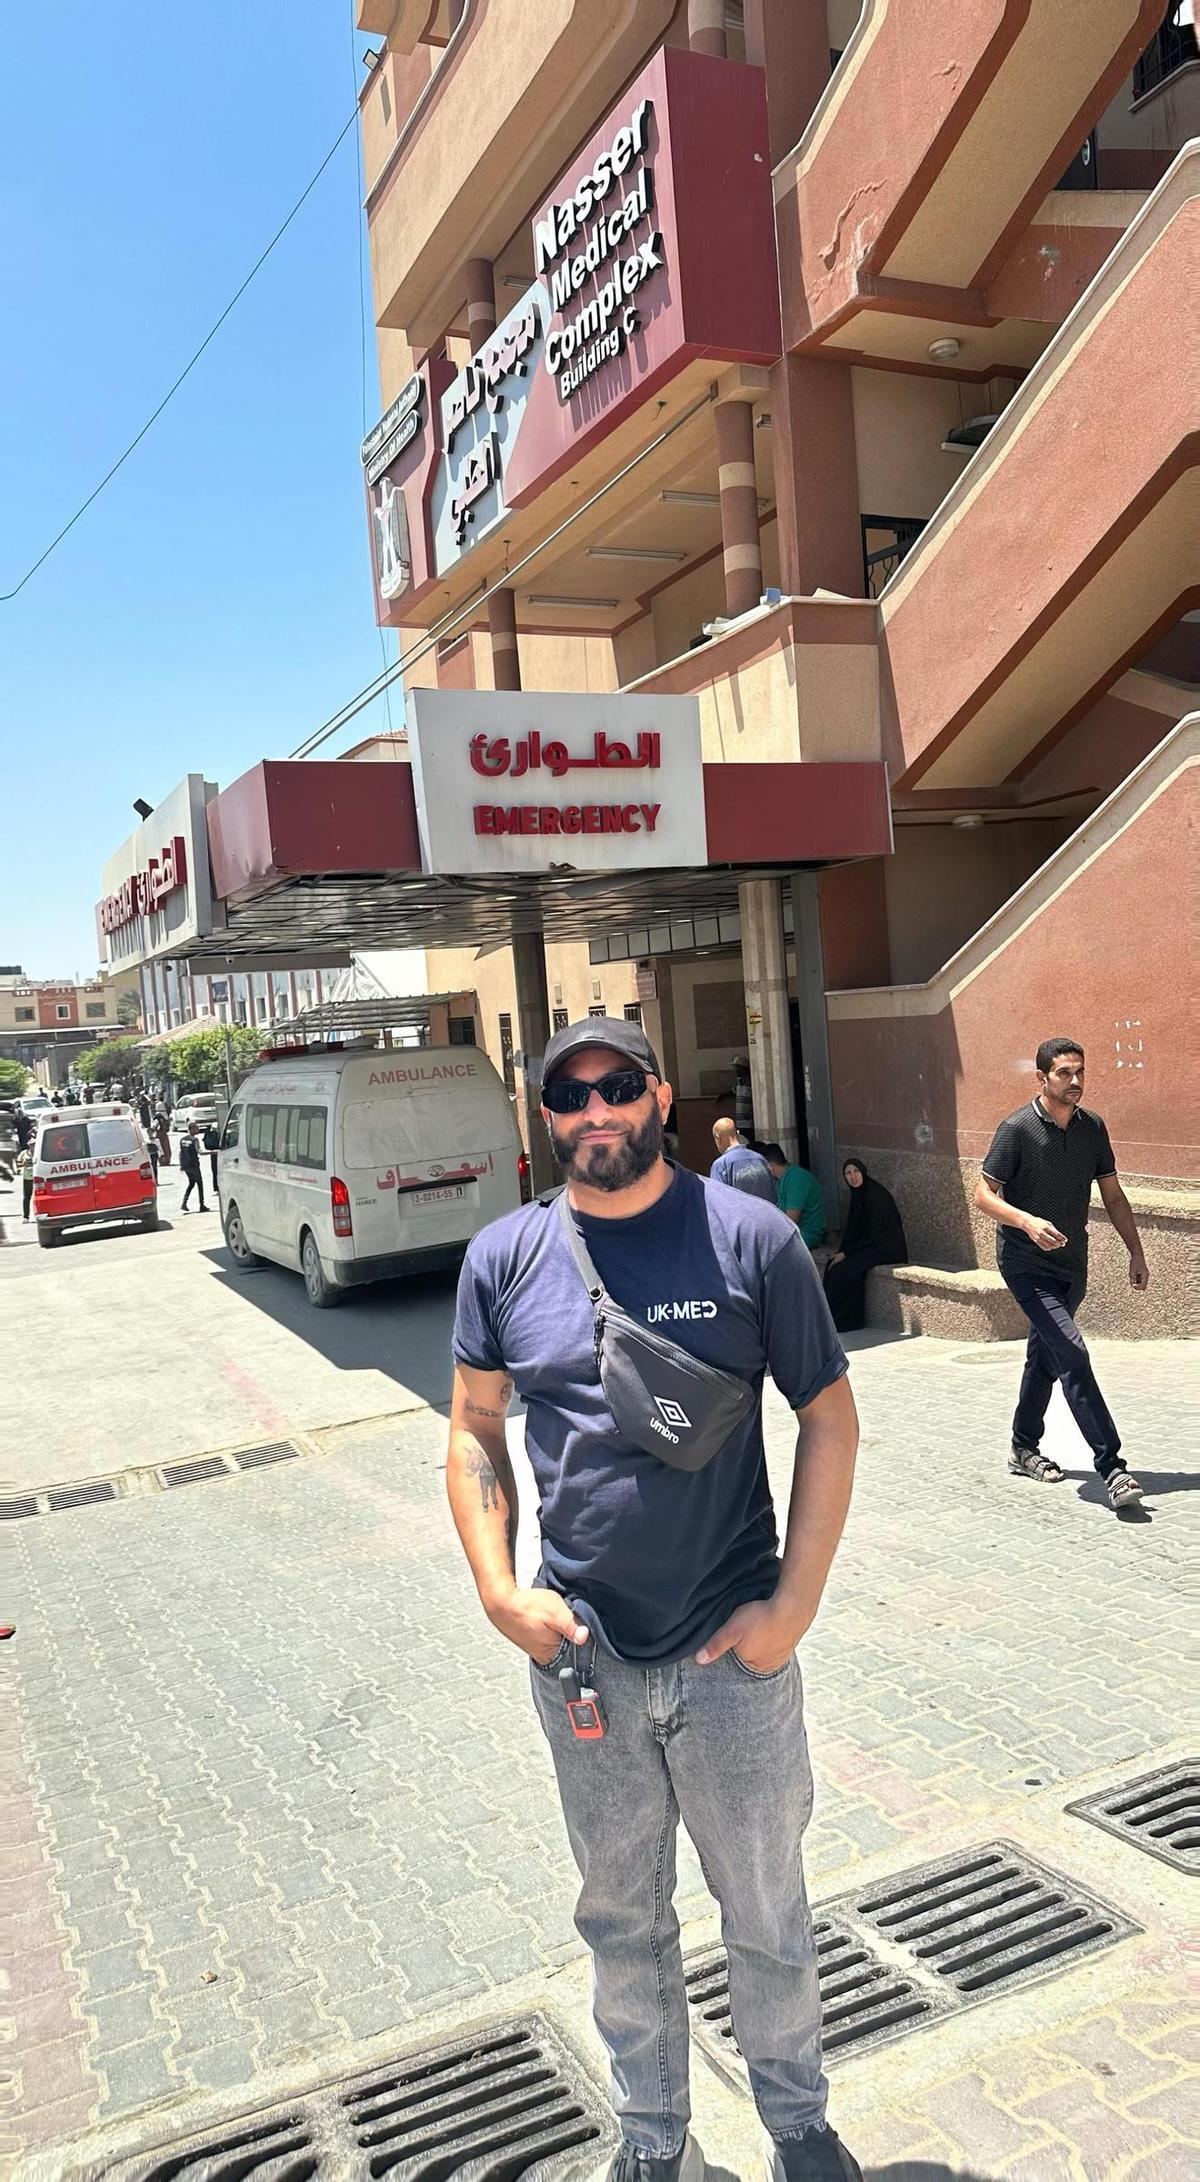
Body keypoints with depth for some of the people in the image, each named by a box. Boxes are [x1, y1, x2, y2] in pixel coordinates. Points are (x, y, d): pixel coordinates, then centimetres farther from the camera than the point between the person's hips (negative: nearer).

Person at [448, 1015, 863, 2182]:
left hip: (737, 1653, -1)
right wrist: (499, 1591, -5)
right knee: (621, 1919, 22)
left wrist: (794, 1604, -10)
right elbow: (474, 1426, 6)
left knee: (768, 1916, 19)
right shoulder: (503, 1256, -3)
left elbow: (828, 1417, -5)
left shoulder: (752, 1238, -10)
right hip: (581, 1660, 2)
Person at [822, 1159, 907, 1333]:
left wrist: (846, 1253, -16)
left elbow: (873, 1234, -18)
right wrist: (841, 1250, -1)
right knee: (833, 1265, -8)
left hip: (884, 1250, -9)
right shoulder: (857, 1195, 10)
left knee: (845, 1269, -22)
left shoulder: (876, 1195, -18)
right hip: (868, 1246, 9)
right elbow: (852, 1229, 14)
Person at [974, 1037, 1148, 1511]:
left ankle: (1024, 1448, 33)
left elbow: (1112, 1195, 12)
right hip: (1026, 1264, -6)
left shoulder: (1093, 1128, 4)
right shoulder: (1017, 1128, -13)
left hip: (1071, 1264, 7)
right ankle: (1111, 1467, -15)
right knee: (1072, 1353, -17)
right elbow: (983, 1195, -13)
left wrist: (1136, 1253, 8)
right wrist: (1028, 1222, -29)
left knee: (1045, 1356, 17)